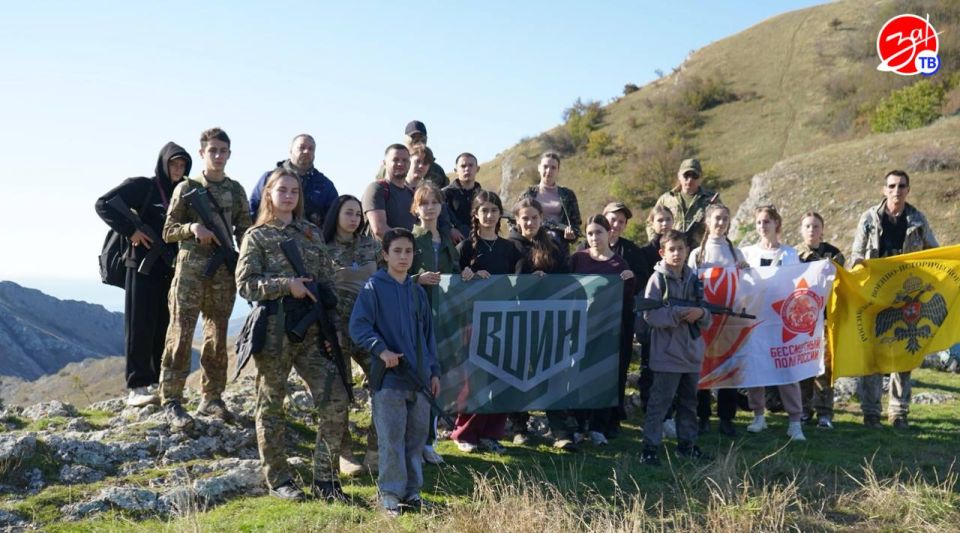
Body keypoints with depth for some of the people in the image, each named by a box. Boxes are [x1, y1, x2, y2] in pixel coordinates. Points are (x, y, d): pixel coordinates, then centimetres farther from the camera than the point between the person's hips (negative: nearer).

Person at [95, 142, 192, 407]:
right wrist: (130, 231, -14)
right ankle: (137, 387, -4)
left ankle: (159, 383, 13)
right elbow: (103, 204, -9)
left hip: (171, 269, 6)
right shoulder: (140, 186, -3)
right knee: (140, 326, -5)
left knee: (165, 326, 6)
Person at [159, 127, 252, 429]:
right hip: (191, 267, -3)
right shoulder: (187, 188, 3)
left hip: (224, 270, 4)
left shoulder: (236, 191, 12)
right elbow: (168, 231, 3)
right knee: (181, 334, -7)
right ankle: (172, 401, -4)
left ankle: (211, 398, 17)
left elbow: (244, 231, 14)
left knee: (218, 336, 7)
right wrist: (191, 228, -16)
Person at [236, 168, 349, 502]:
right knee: (271, 405, 5)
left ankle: (325, 479, 5)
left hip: (311, 330, 4)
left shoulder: (312, 233, 14)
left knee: (335, 399, -5)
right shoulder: (257, 236, 2)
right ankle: (278, 480, 18)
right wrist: (286, 284, -17)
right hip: (274, 328, -4)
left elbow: (327, 281, 14)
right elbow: (245, 284, -6)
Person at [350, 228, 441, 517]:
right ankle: (390, 493, 7)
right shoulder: (373, 287, -3)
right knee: (391, 437, -3)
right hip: (389, 376, -5)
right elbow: (358, 326, -10)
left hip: (419, 377, 5)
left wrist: (434, 371, 14)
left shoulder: (417, 291, 13)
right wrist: (381, 349, -22)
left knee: (417, 436, 10)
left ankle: (412, 490, 21)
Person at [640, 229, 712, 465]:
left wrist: (700, 313, -11)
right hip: (666, 353, -6)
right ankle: (650, 447, 0)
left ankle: (687, 444, 28)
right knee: (660, 401, -5)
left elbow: (708, 319, 12)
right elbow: (650, 314, -15)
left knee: (689, 401, 16)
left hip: (692, 353, 6)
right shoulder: (658, 278, -6)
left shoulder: (693, 279, 9)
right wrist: (679, 314, -23)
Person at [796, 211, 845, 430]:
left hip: (825, 316, -1)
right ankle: (803, 408, 14)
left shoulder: (833, 254, 4)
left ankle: (824, 412, 2)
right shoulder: (793, 254, 7)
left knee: (824, 362, -4)